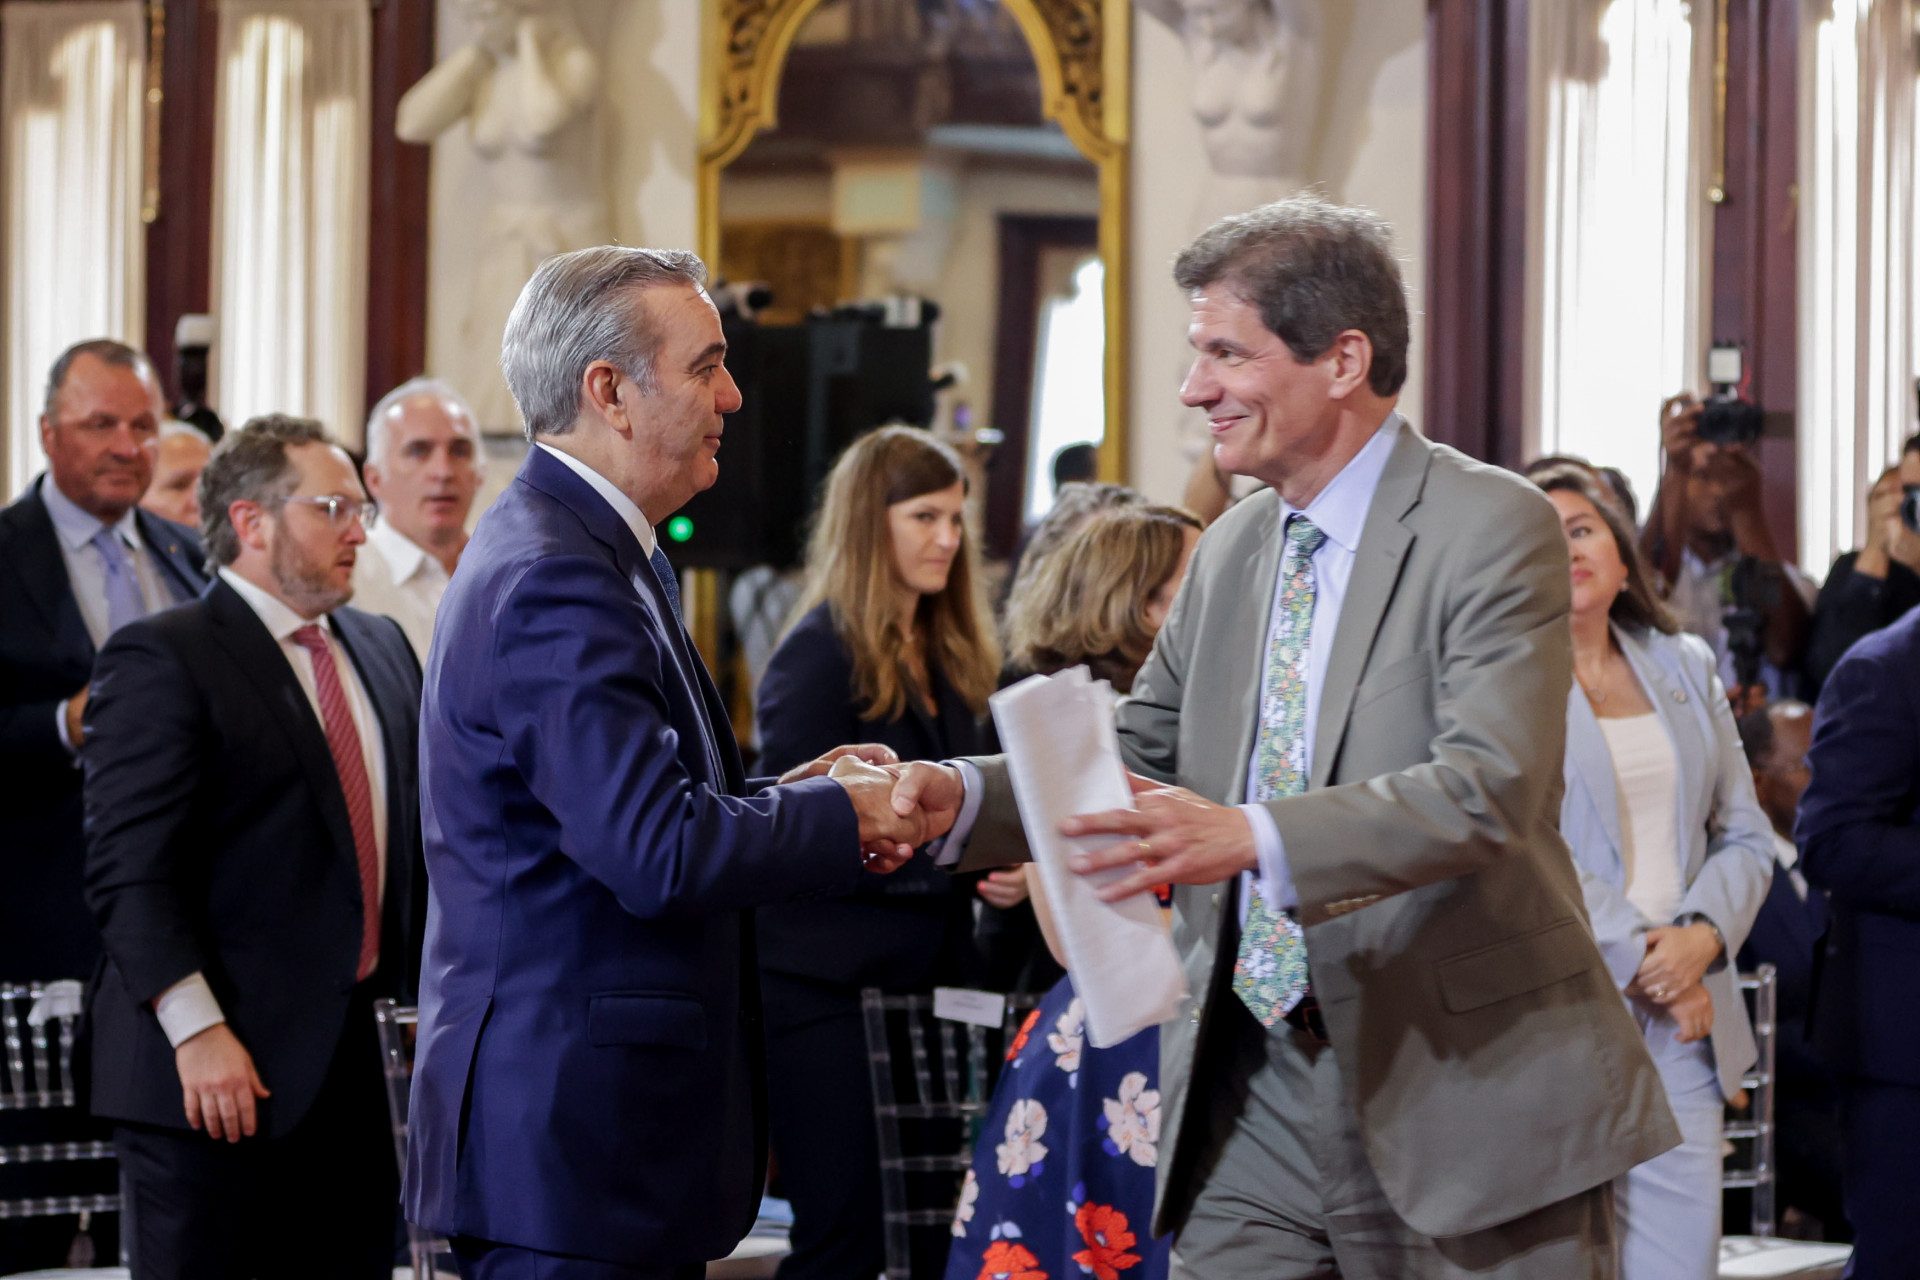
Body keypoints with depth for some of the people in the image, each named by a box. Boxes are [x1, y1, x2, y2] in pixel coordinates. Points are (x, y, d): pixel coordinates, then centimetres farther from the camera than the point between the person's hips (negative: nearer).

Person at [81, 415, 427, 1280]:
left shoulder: (383, 650, 17)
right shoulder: (162, 659, -7)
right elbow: (130, 870, -14)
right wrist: (197, 1030, -21)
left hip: (353, 1067, 7)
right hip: (212, 1076, -7)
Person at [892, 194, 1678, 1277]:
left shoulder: (1493, 529, -10)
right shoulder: (1231, 550, 14)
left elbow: (1493, 785, -23)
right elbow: (1141, 758, 18)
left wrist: (1253, 839, -35)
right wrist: (965, 795, -1)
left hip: (1462, 1100, -6)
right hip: (1257, 1106, 6)